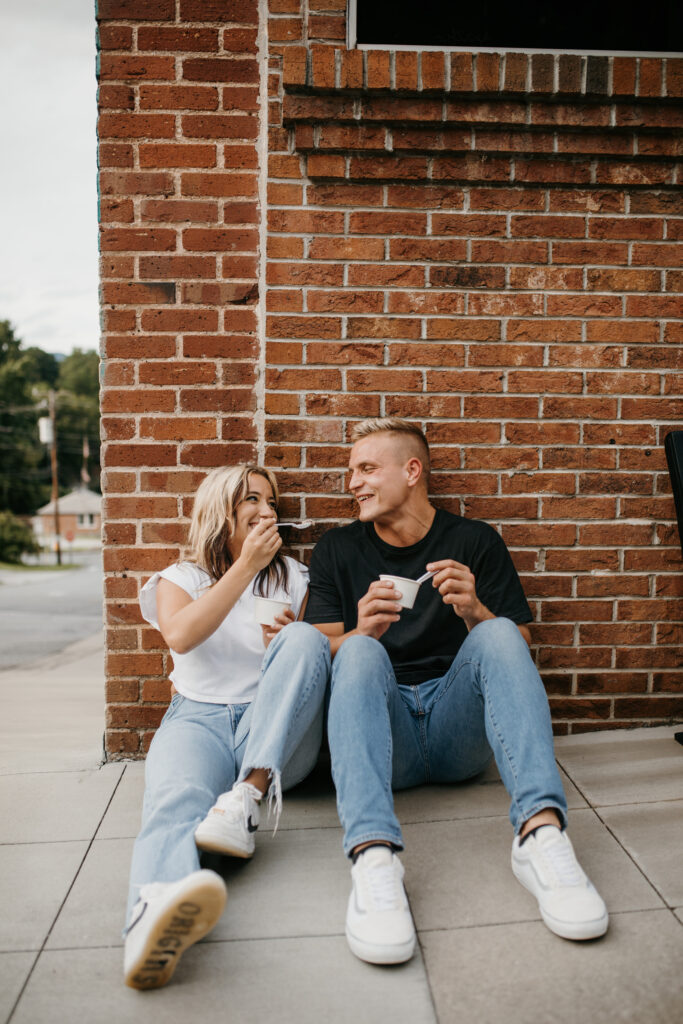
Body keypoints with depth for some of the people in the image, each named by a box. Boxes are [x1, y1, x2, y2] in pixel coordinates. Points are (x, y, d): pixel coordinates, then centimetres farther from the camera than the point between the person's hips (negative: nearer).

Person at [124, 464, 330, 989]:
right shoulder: (180, 577, 15)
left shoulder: (293, 577, 20)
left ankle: (250, 795, -40)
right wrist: (246, 566, -9)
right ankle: (155, 912, -68)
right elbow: (181, 635, -8)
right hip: (199, 718, -1)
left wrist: (292, 642, -7)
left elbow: (322, 650, 16)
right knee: (177, 799, -36)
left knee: (304, 639, -27)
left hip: (279, 735, 2)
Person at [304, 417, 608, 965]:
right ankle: (373, 854, -47)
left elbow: (519, 650, 7)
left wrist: (474, 611, -14)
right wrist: (360, 631, -19)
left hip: (458, 732, 0)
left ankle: (541, 830, -41)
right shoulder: (337, 551, 12)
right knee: (361, 651, -29)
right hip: (385, 732, 0)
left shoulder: (476, 541, 10)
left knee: (497, 634, -25)